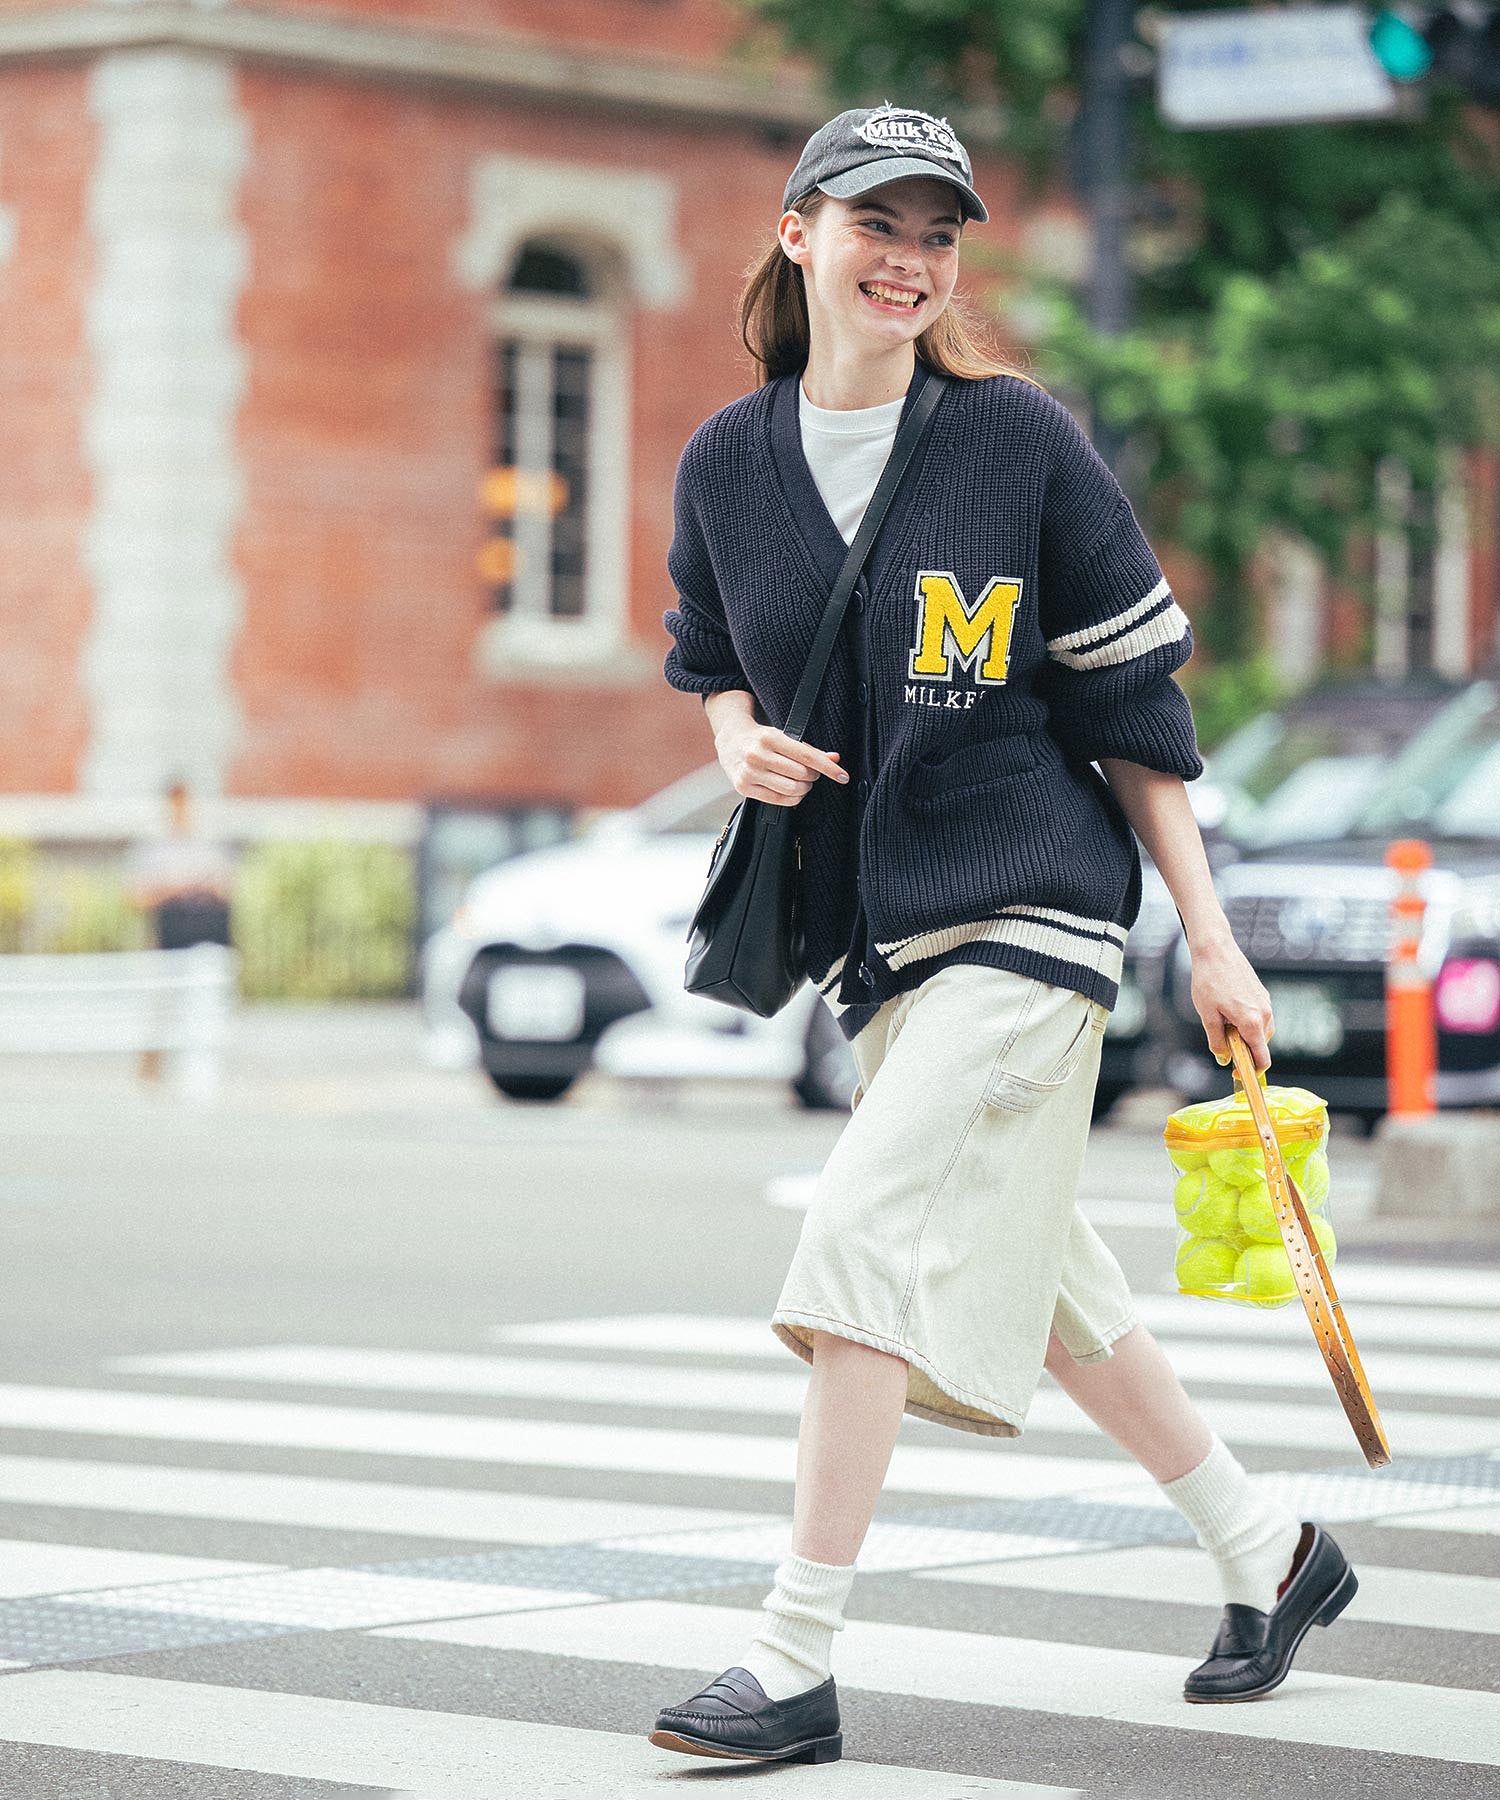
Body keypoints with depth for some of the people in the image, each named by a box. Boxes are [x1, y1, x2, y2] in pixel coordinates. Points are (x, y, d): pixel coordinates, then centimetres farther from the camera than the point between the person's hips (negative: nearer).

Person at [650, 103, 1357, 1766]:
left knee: (868, 1232, -18)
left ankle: (794, 1665, -14)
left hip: (1029, 913, -6)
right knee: (1028, 1281, 14)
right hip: (867, 940, 6)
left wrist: (1209, 938, -4)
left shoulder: (1020, 439, -7)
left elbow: (1130, 698, -3)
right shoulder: (727, 464, 3)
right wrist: (743, 742, -5)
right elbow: (713, 664, 20)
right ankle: (1267, 1552, 33)